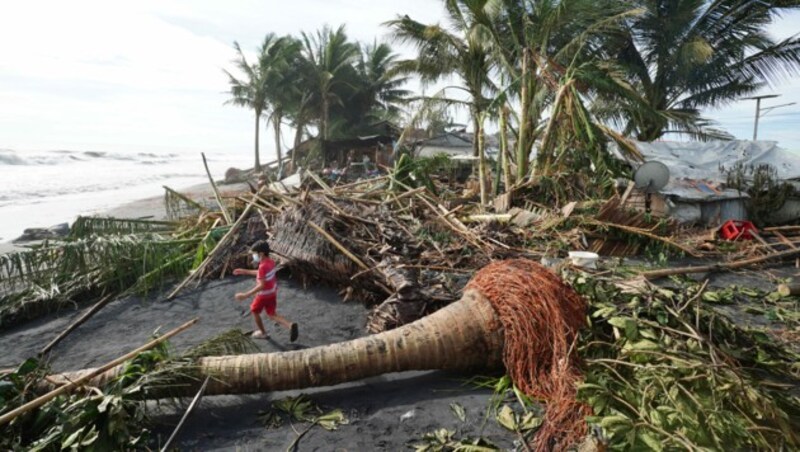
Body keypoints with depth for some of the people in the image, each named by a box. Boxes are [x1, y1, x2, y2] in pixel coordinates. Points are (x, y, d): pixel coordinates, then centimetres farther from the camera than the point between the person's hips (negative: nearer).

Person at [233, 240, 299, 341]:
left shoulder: (263, 266, -30)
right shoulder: (270, 262, -2)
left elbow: (261, 285, -33)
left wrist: (246, 295, -33)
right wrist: (244, 271, 17)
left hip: (264, 295, -8)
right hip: (272, 293, 8)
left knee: (254, 311, 20)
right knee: (272, 314, 17)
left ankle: (263, 333, 35)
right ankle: (290, 325, -5)